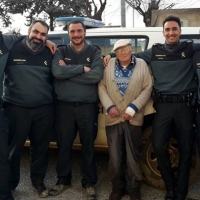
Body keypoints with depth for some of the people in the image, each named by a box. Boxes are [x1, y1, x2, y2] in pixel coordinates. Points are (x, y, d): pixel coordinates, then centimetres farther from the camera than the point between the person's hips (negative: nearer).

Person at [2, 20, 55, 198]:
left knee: (41, 147, 12)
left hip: (44, 109, 3)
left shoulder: (49, 53, 8)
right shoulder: (13, 49, -2)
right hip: (16, 108, -2)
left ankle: (38, 181, 30)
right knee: (14, 148, 6)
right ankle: (10, 184, 23)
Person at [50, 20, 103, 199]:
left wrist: (68, 72, -12)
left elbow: (97, 75, -14)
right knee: (64, 145, 10)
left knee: (88, 145, 8)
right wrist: (82, 68, -15)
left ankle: (89, 182, 22)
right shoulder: (61, 52, 6)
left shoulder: (94, 52, 4)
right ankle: (63, 179, 27)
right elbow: (57, 72, -14)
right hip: (64, 106, 1)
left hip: (88, 106, -1)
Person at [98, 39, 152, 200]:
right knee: (114, 158, 7)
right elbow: (101, 86, 4)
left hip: (133, 119, -1)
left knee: (133, 157, 6)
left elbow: (147, 88, -2)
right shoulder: (109, 65, 5)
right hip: (113, 118, 1)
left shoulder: (142, 65, 3)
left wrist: (133, 108, -11)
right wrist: (109, 106, -10)